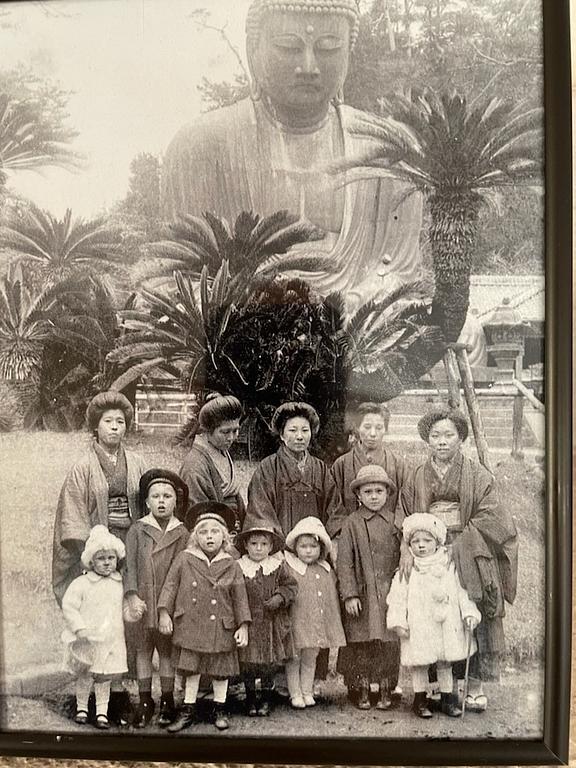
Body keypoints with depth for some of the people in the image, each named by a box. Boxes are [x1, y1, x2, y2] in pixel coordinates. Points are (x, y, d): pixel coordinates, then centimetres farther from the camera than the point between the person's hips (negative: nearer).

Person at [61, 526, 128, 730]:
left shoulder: (120, 584, 5)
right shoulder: (81, 583, -9)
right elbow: (68, 606, -10)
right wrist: (79, 628, -18)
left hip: (112, 640, 3)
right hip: (88, 640, -3)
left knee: (105, 678, 9)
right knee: (85, 676, 9)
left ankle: (102, 712, 23)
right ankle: (81, 707, 32)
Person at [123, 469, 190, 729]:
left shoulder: (182, 533, 2)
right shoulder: (137, 529, 1)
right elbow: (130, 564, -3)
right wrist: (132, 597, -11)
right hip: (144, 599, 1)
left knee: (167, 649, 8)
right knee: (143, 649, 9)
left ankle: (167, 701, 22)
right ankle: (145, 701, 23)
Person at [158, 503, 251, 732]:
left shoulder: (231, 565, -2)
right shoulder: (184, 560, -3)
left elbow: (240, 597, 0)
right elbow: (170, 586, 1)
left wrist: (243, 626, -2)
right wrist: (164, 612, -6)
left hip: (221, 627, 1)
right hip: (190, 626, 0)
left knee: (221, 670, 12)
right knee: (191, 669, 8)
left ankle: (220, 710, 29)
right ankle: (188, 710, 23)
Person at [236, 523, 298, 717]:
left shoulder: (278, 566, 0)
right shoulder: (239, 567, -4)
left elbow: (290, 585, 4)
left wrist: (279, 598, -13)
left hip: (272, 624, 1)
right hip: (248, 623, -1)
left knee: (270, 664, 8)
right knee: (248, 664, 6)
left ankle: (266, 699, 26)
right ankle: (250, 700, 24)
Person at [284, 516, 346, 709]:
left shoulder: (327, 572, 5)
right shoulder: (289, 569, -12)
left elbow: (332, 600, 14)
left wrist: (333, 625, 15)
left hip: (318, 624, 4)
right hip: (296, 623, -4)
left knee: (310, 659, 15)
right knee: (294, 658, 6)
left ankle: (307, 692, 27)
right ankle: (295, 694, 19)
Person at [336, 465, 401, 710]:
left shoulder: (395, 522, 4)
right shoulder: (352, 523, -1)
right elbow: (344, 562, -3)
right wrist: (349, 594, -9)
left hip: (389, 594, 2)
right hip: (362, 594, -1)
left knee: (388, 643, 5)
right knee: (361, 643, 3)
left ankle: (386, 691, 19)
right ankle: (362, 692, 18)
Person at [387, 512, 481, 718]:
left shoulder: (448, 568, 4)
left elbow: (460, 593, 8)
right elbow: (397, 597, -5)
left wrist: (469, 613, -2)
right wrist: (398, 621, -12)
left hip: (446, 624, 2)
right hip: (418, 627, -2)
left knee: (445, 663, 12)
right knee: (419, 664, 6)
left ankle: (447, 698, 26)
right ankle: (420, 700, 21)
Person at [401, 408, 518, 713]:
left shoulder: (477, 475, 3)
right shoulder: (416, 477, 10)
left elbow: (489, 517, -5)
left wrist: (457, 546, -14)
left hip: (470, 559, -1)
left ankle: (475, 686, 10)